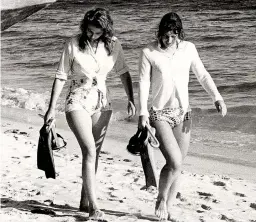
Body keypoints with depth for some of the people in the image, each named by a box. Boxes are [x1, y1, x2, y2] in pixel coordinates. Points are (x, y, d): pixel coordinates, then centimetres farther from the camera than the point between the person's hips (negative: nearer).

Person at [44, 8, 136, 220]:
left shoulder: (113, 45, -3)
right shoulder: (73, 45, -12)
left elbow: (124, 73, 11)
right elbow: (61, 76, -7)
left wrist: (131, 99, 4)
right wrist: (52, 108, -7)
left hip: (101, 102, 4)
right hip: (78, 102, -4)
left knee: (93, 153, 10)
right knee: (90, 151, -16)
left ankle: (85, 201, 23)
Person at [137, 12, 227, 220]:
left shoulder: (188, 49, 1)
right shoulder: (149, 52, -8)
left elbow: (203, 75, 7)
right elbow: (144, 83, -7)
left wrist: (217, 97, -5)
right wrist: (143, 112, -14)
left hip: (183, 113, 4)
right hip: (160, 114, -4)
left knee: (177, 165, 7)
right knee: (175, 162, -17)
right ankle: (161, 198, 8)